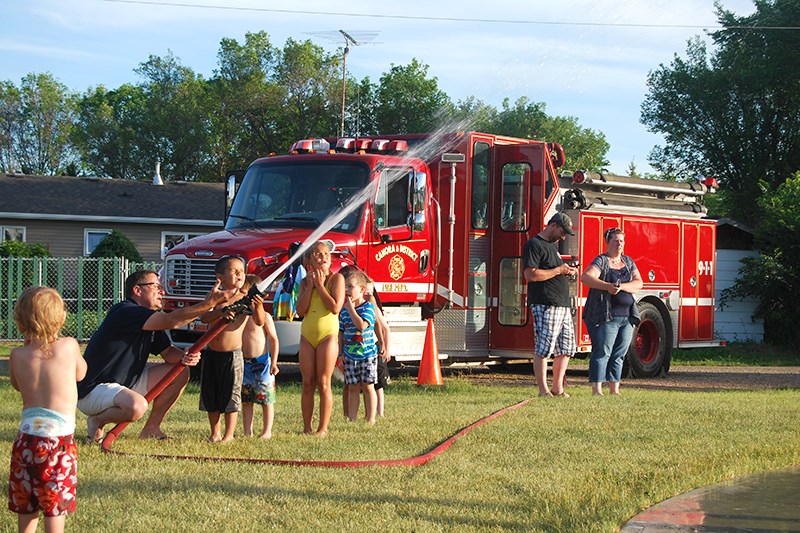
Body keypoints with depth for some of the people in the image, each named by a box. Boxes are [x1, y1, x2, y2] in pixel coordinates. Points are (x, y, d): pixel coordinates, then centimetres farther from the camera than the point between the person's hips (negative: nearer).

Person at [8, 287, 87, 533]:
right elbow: (80, 373, 14)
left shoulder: (17, 356, -2)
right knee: (56, 503, 4)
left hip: (27, 434, 2)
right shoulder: (69, 346, -5)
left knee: (26, 503, 15)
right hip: (60, 436, -2)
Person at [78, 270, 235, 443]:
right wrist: (207, 304, -36)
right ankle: (97, 421, -7)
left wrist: (183, 357, -13)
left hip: (128, 382, 10)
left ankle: (151, 429, 9)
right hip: (93, 390, -10)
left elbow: (168, 352, 10)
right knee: (137, 406, -39)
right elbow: (171, 320, -32)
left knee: (180, 372, 5)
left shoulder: (151, 322, 9)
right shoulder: (125, 312, -21)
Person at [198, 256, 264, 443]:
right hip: (211, 353, 3)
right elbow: (204, 317, -12)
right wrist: (221, 312, -30)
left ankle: (229, 434, 10)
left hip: (232, 354, -3)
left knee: (231, 394, 0)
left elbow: (260, 322, -13)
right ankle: (215, 433, 23)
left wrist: (258, 307, -34)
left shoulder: (246, 299, -5)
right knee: (210, 394, 10)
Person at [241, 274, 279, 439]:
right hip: (244, 363, 5)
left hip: (261, 362, -5)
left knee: (266, 399, 0)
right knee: (246, 400, 9)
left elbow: (274, 340, -6)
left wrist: (274, 362, -11)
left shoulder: (264, 316, -7)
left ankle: (267, 431, 7)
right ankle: (247, 432, 15)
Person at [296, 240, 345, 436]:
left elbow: (335, 307, -16)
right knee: (307, 384, 5)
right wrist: (310, 286, -6)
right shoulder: (305, 282, 9)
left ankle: (323, 428, -1)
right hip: (307, 336, 4)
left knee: (323, 384, -5)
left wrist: (320, 285, -11)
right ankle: (307, 428, 10)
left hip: (328, 335, -4)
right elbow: (300, 310, -2)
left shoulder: (336, 278, -4)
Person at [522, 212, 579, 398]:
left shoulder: (553, 245, 22)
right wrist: (558, 270, -14)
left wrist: (568, 271, 11)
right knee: (543, 349, -8)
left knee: (566, 348, 9)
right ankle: (543, 390, -5)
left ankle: (558, 388, 16)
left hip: (563, 305, 10)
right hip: (545, 305, -10)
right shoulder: (534, 245, -8)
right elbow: (530, 275, -18)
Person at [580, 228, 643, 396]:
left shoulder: (628, 262, 15)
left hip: (627, 317, 6)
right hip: (605, 316, -6)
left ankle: (615, 390, 11)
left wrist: (621, 286, -16)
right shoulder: (601, 261, -3)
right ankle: (597, 390, -8)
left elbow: (638, 284, 3)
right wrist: (608, 286, -31)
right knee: (602, 352, -7)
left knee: (619, 354, 6)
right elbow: (585, 277, -20)